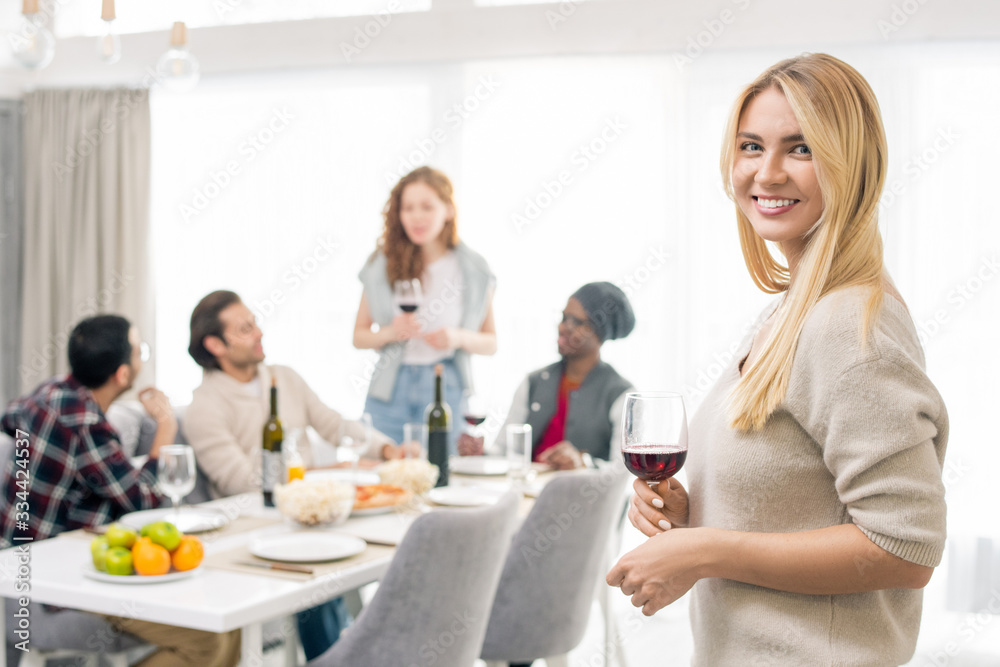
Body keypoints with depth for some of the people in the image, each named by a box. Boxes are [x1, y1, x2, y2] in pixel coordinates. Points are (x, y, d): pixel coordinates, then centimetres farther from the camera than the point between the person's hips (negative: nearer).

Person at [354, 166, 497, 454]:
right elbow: (359, 336, 7)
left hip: (446, 390, 0)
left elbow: (491, 343, 7)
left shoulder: (473, 269, 2)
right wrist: (389, 333, -12)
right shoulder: (382, 264, 2)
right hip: (391, 394, 0)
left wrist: (459, 337, -12)